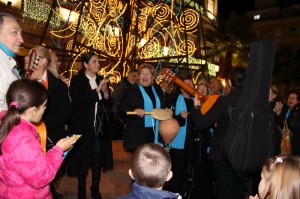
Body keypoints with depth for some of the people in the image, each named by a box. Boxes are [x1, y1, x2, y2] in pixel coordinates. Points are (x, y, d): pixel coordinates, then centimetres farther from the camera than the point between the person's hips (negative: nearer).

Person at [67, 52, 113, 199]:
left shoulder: (101, 80, 10)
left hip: (99, 126, 4)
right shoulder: (77, 80, -4)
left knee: (98, 158, 7)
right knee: (83, 158, 6)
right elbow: (76, 101, -18)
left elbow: (109, 103, 9)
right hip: (82, 126, -3)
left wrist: (106, 92, -11)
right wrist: (97, 90, -21)